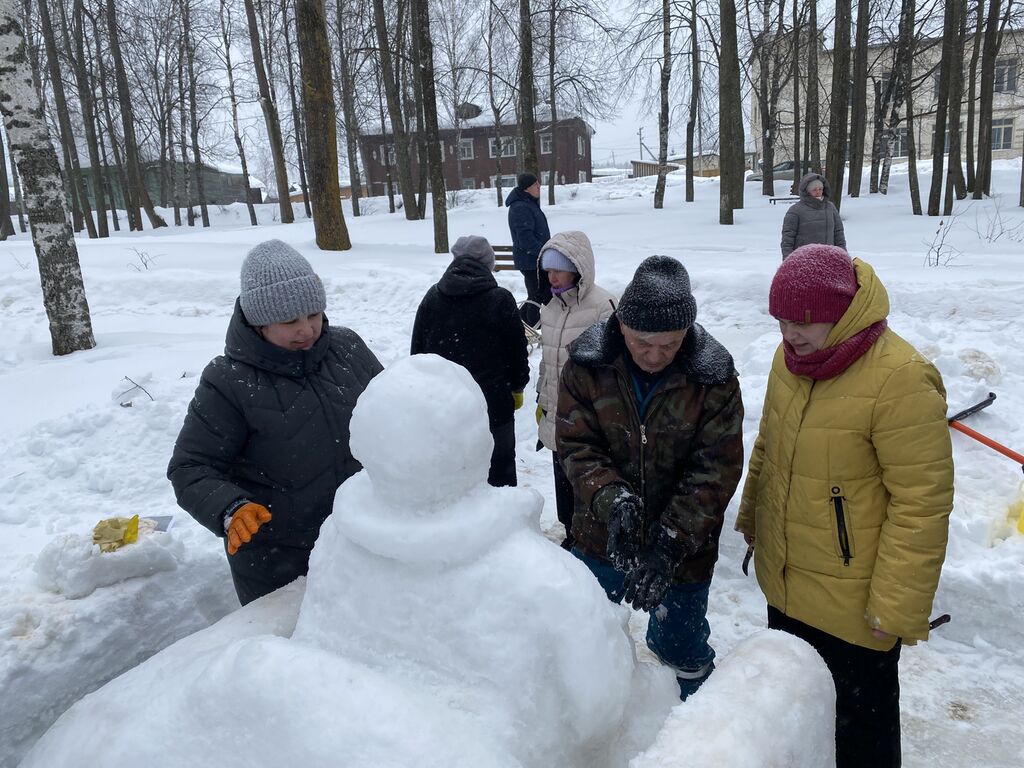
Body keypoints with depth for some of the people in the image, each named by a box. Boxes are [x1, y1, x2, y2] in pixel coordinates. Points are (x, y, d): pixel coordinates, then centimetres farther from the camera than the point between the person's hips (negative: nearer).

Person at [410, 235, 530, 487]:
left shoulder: (432, 298, 2)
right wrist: (517, 388, 13)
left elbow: (416, 350, 9)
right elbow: (518, 352, -4)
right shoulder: (500, 299, -11)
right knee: (498, 475, 10)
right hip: (493, 407, -4)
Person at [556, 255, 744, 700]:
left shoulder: (714, 377, -16)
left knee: (682, 648, 15)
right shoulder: (587, 364, -14)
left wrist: (670, 544, -25)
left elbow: (716, 470, -16)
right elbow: (576, 446, -12)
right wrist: (612, 500, -31)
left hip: (684, 546, -2)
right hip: (602, 537, 2)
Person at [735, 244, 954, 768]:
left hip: (852, 607, -7)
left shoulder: (901, 379, -23)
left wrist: (898, 608, -18)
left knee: (857, 722, 15)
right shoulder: (791, 358, 0)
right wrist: (752, 517, 21)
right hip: (784, 588, 7)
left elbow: (922, 502, -21)